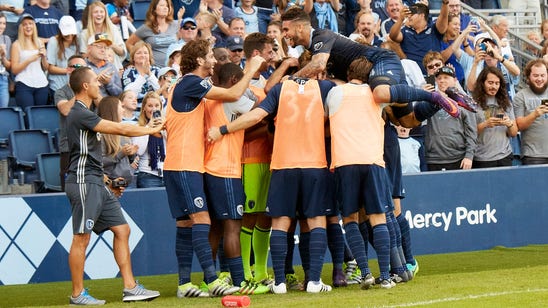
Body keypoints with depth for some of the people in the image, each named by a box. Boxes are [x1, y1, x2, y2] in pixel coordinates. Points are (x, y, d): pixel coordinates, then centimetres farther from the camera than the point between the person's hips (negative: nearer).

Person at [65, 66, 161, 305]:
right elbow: (119, 129, -14)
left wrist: (106, 180, 21)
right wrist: (152, 130, -3)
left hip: (97, 184, 10)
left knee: (122, 230, 7)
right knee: (81, 238, -6)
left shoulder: (85, 113, 19)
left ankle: (130, 287, 6)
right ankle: (77, 294, -1)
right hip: (83, 183, -10)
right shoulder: (79, 113, -13)